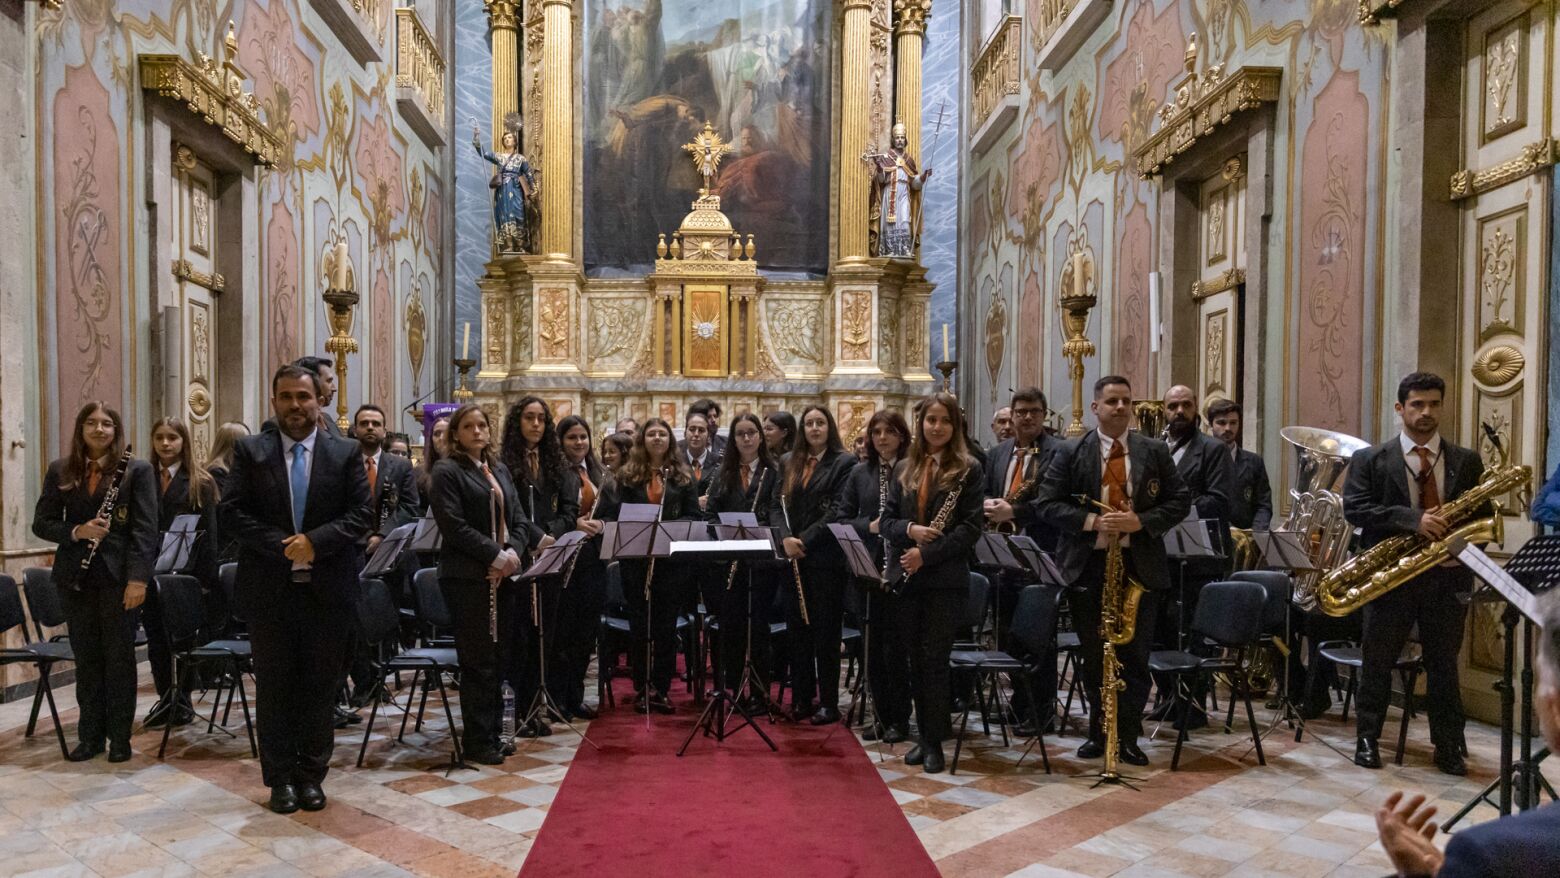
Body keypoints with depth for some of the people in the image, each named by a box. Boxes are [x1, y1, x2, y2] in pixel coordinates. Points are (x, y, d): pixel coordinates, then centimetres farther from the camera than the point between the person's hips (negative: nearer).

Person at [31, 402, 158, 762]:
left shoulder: (137, 471, -3)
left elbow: (145, 528, -7)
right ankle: (90, 735, 21)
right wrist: (76, 532, -13)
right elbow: (42, 522, 7)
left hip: (118, 575, -3)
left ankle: (120, 737, 14)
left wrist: (138, 577, -15)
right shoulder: (60, 471, 7)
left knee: (119, 657, 4)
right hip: (75, 576, 3)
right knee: (86, 658, 10)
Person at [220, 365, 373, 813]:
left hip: (328, 589, 0)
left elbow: (361, 513, -2)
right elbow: (230, 511, -3)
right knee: (274, 686, 8)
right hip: (268, 588, 0)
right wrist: (282, 546, -15)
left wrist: (314, 541, -17)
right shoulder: (250, 451, 4)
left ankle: (311, 775, 20)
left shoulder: (346, 453, 4)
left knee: (320, 686, 8)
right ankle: (281, 777, 20)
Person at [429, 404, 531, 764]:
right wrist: (495, 555, -17)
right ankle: (477, 741, 7)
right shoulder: (447, 471, -5)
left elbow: (519, 520, 13)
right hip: (468, 576, -6)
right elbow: (454, 525, -14)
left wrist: (512, 552, -6)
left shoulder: (499, 470, 16)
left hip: (502, 576, 7)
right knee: (478, 660, -2)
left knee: (495, 658, 11)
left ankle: (491, 731, 21)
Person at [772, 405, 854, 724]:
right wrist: (786, 538, -9)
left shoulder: (844, 463, -3)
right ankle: (801, 698, 20)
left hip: (826, 557, -5)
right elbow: (777, 505, 9)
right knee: (797, 630, 10)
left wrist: (805, 540, -14)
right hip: (794, 558, 5)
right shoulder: (790, 462, 13)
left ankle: (829, 703, 9)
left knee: (825, 632, 0)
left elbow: (837, 512, -10)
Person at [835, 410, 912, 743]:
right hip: (869, 568, 4)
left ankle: (900, 719, 12)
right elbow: (843, 518, 8)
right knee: (874, 645, 9)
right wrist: (869, 526, -9)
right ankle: (881, 715, 21)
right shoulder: (859, 473, 10)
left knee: (896, 644, 0)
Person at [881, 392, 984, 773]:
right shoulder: (906, 469, 12)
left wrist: (926, 553, -16)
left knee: (934, 658, -3)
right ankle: (925, 733, 20)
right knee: (916, 659, 9)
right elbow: (886, 521, 10)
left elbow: (971, 527, -8)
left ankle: (934, 742, 7)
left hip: (946, 578, -4)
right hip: (907, 577, 4)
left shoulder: (968, 469, -1)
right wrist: (909, 530, -12)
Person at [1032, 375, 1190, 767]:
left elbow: (1180, 501, 4)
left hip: (1140, 567, 1)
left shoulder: (1155, 452, 6)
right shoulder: (1070, 453, 2)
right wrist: (1091, 521, -17)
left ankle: (1128, 737, 16)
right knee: (1093, 657, 9)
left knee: (1135, 657, 5)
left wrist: (1141, 521, -13)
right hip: (1087, 568, 0)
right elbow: (1046, 503, -3)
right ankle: (1099, 731, 22)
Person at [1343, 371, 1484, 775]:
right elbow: (1355, 509, -10)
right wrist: (1413, 519, -22)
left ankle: (1449, 748, 20)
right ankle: (1367, 739, 19)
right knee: (1377, 661, 7)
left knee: (1444, 664, 9)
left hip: (1447, 575, 2)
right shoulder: (1369, 460, 1)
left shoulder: (1467, 461, 9)